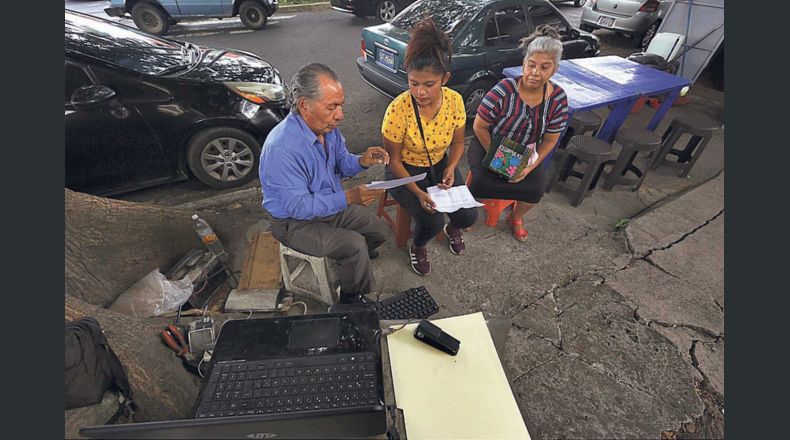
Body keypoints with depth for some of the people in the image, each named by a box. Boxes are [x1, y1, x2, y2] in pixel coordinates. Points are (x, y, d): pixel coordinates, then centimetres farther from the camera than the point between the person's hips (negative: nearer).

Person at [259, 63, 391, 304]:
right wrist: (348, 198, -37)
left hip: (332, 204, 8)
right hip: (295, 221, -7)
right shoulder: (281, 148, -32)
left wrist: (361, 161, -17)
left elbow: (341, 162, 6)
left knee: (381, 231, 5)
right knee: (354, 244, -24)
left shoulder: (328, 126, -9)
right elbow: (298, 207, -30)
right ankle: (352, 299, 5)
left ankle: (349, 258, 34)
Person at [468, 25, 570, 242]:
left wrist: (530, 167, -14)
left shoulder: (558, 98, -12)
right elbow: (479, 127, -16)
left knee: (535, 190, -16)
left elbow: (550, 140, -3)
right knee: (481, 182, -28)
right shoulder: (504, 90, -24)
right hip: (489, 146, -3)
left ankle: (516, 217, 19)